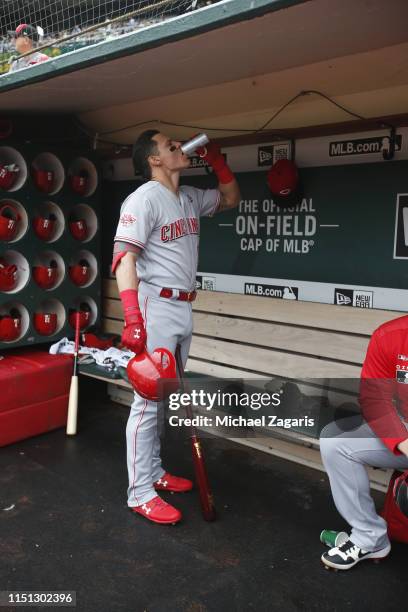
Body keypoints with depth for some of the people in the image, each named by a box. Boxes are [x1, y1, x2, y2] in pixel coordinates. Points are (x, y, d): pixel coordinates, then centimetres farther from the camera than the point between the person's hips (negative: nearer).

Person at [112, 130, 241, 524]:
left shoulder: (190, 198, 14)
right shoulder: (144, 198, -11)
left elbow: (231, 199, 31)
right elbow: (124, 258, -19)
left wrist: (216, 160, 14)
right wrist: (133, 319, -29)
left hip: (183, 309, 9)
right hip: (156, 308, -9)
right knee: (149, 400, -5)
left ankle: (154, 473, 29)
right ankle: (140, 494, 6)